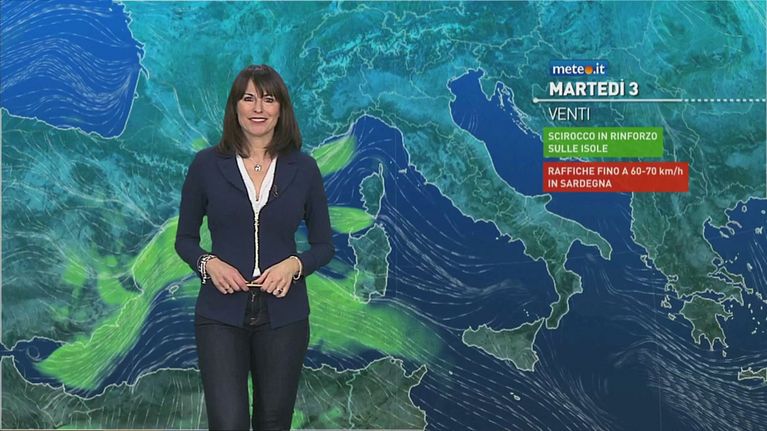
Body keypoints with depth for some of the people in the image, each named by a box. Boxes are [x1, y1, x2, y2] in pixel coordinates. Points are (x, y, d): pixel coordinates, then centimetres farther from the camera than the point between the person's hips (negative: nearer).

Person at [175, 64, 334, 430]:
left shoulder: (303, 168, 1)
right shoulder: (207, 164, -2)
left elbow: (324, 245, 6)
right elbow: (184, 238, 6)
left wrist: (294, 264, -14)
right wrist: (208, 263, -14)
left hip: (283, 315, 2)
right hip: (221, 315, -1)